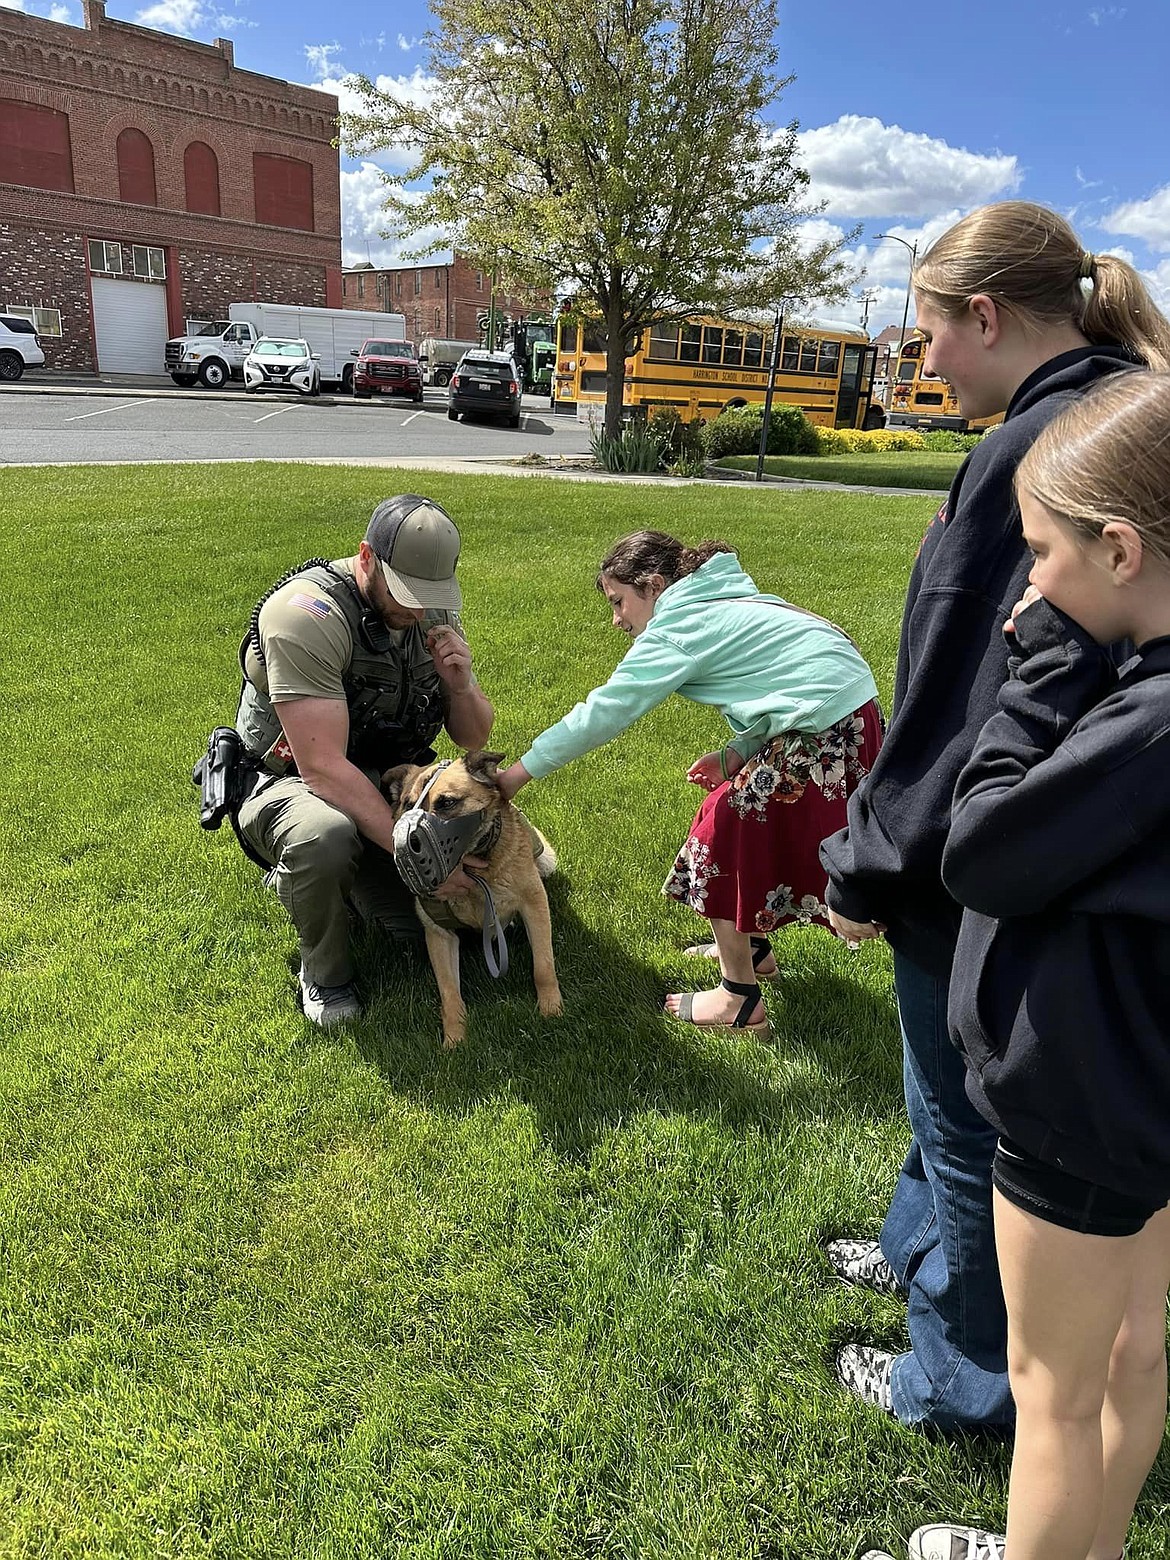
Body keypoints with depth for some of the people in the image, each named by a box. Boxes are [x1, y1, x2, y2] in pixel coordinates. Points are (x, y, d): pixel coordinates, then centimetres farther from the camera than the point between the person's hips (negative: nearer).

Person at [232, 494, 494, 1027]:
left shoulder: (435, 611, -6)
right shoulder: (306, 615, -28)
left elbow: (472, 738, -1)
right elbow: (322, 766, -33)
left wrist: (461, 685, -23)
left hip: (384, 784, 6)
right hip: (288, 781, -6)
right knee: (326, 836, -40)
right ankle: (324, 973, -9)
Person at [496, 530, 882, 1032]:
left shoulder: (678, 628, -11)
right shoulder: (726, 603, 18)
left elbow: (602, 712, -13)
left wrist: (519, 773, -8)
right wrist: (738, 754, 3)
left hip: (824, 735, -10)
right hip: (851, 710, 10)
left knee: (724, 836, 0)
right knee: (744, 820, 21)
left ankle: (740, 1000, 10)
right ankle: (752, 948, 39)